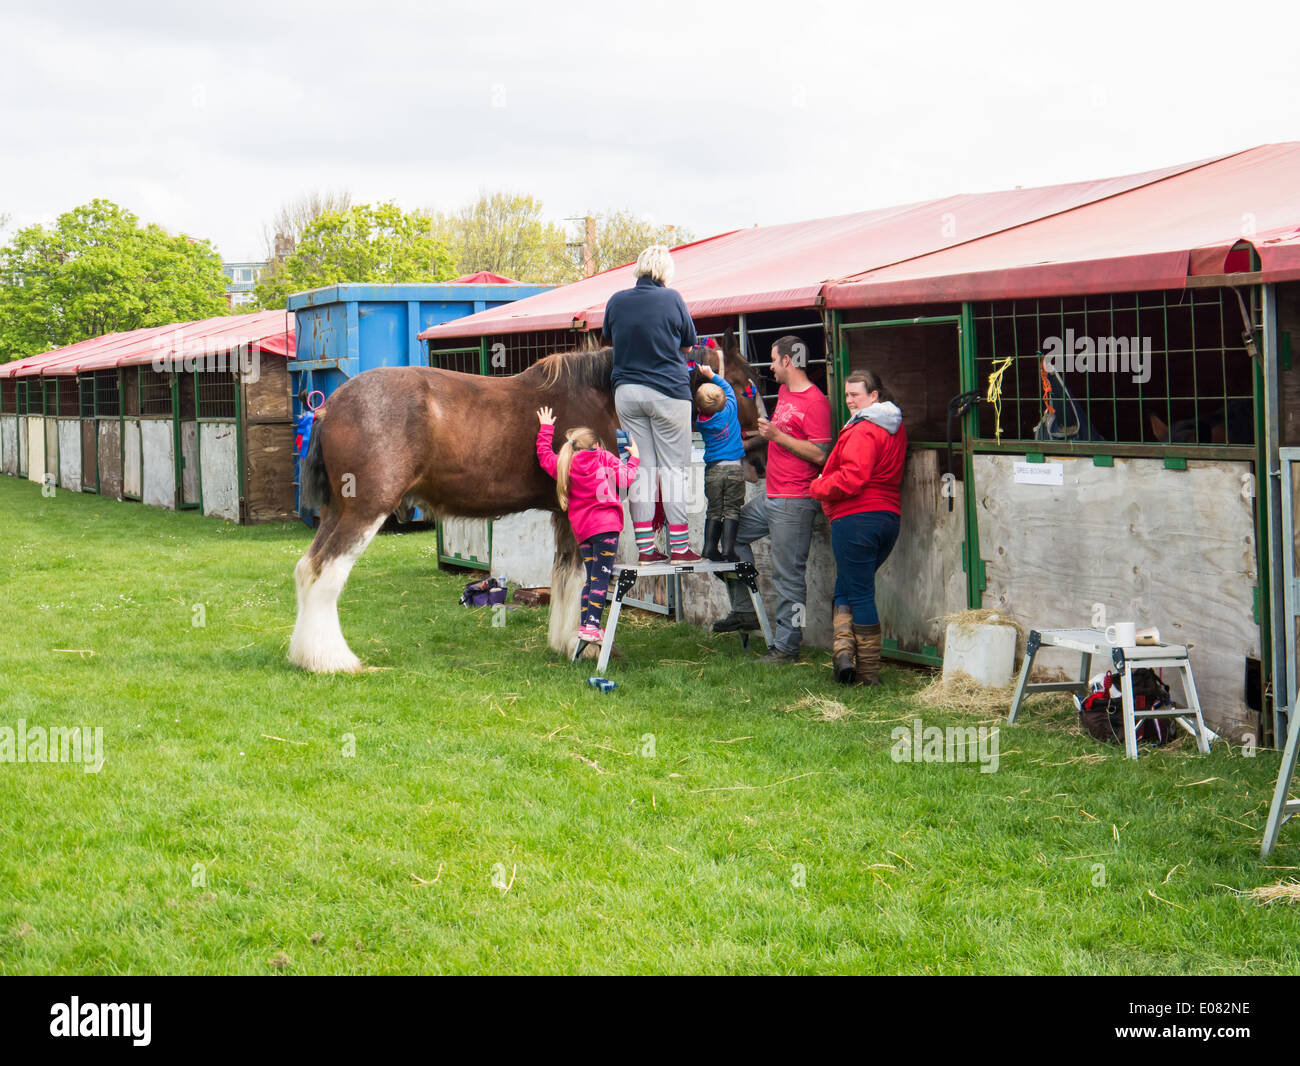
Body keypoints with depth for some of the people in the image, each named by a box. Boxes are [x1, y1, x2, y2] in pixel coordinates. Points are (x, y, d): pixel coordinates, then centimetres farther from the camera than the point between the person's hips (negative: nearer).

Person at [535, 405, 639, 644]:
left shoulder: (565, 465, 11)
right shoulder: (605, 459, 1)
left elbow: (544, 454, 25)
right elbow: (625, 479, -4)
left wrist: (546, 428, 36)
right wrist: (633, 458, 11)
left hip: (581, 530, 5)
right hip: (606, 524, -5)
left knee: (591, 576, 14)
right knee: (602, 576, -7)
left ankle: (585, 624, 10)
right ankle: (592, 625, -15)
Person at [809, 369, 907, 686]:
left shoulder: (862, 431, -15)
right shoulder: (896, 429, 15)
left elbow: (851, 479, -23)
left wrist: (818, 487, -5)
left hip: (856, 518, -9)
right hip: (889, 515, 9)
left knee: (858, 593, -2)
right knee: (849, 588, 17)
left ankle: (869, 672, -3)